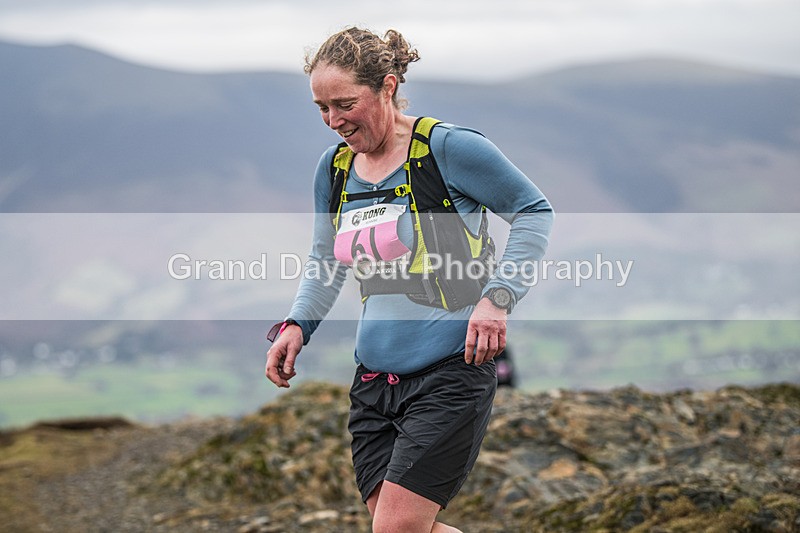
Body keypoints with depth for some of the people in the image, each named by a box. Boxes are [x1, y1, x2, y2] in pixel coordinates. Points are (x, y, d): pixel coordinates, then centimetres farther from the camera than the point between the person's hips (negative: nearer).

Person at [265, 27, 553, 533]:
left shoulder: (448, 147, -9)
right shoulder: (333, 167, 10)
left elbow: (535, 211, -1)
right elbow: (325, 262, 24)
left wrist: (497, 297, -13)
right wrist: (297, 325, 6)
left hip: (450, 375, -7)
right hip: (374, 382, 7)